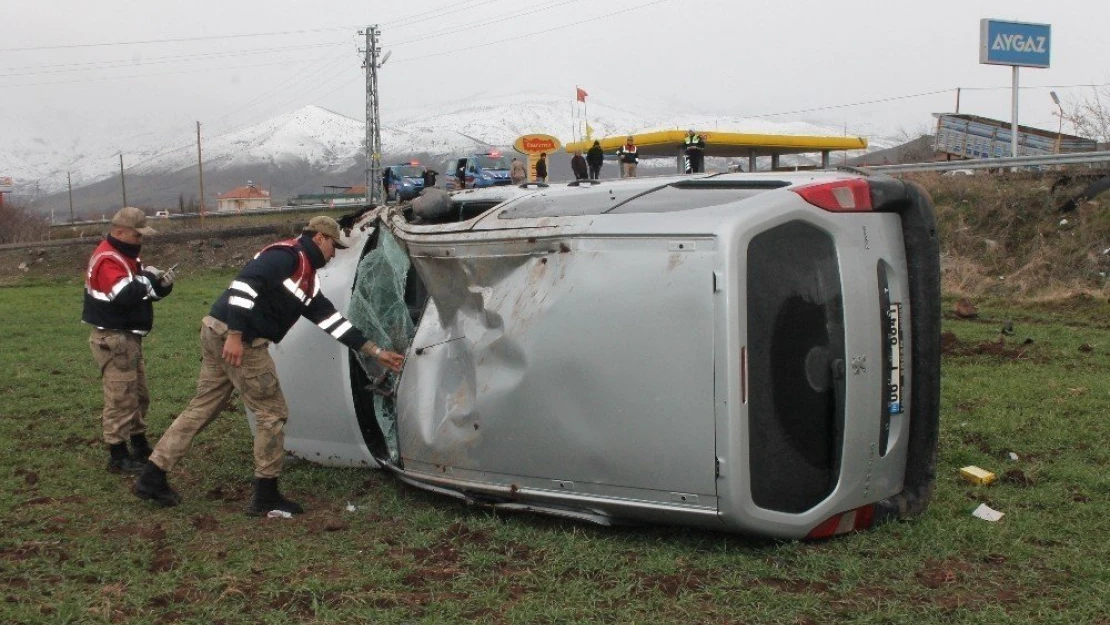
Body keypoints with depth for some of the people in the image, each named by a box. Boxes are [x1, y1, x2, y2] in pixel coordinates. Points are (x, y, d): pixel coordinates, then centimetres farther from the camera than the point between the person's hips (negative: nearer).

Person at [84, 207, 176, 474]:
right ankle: (117, 457, 0)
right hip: (113, 339, -11)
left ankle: (140, 446, 31)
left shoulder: (127, 255, 14)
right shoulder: (107, 260, -19)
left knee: (139, 395, 19)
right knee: (121, 399, -7)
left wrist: (162, 284, -2)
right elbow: (125, 295, -33)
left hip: (129, 337, 11)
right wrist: (147, 277, -19)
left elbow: (147, 291, 18)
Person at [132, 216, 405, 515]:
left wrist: (376, 352, 18)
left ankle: (151, 478, 21)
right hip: (234, 338, -10)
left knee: (201, 409, 16)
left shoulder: (307, 279, 19)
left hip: (216, 333, 10)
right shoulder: (288, 255, -11)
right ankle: (266, 496, 7)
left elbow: (331, 319, 19)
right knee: (273, 413, -1)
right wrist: (236, 334, -30)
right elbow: (245, 283, -24)